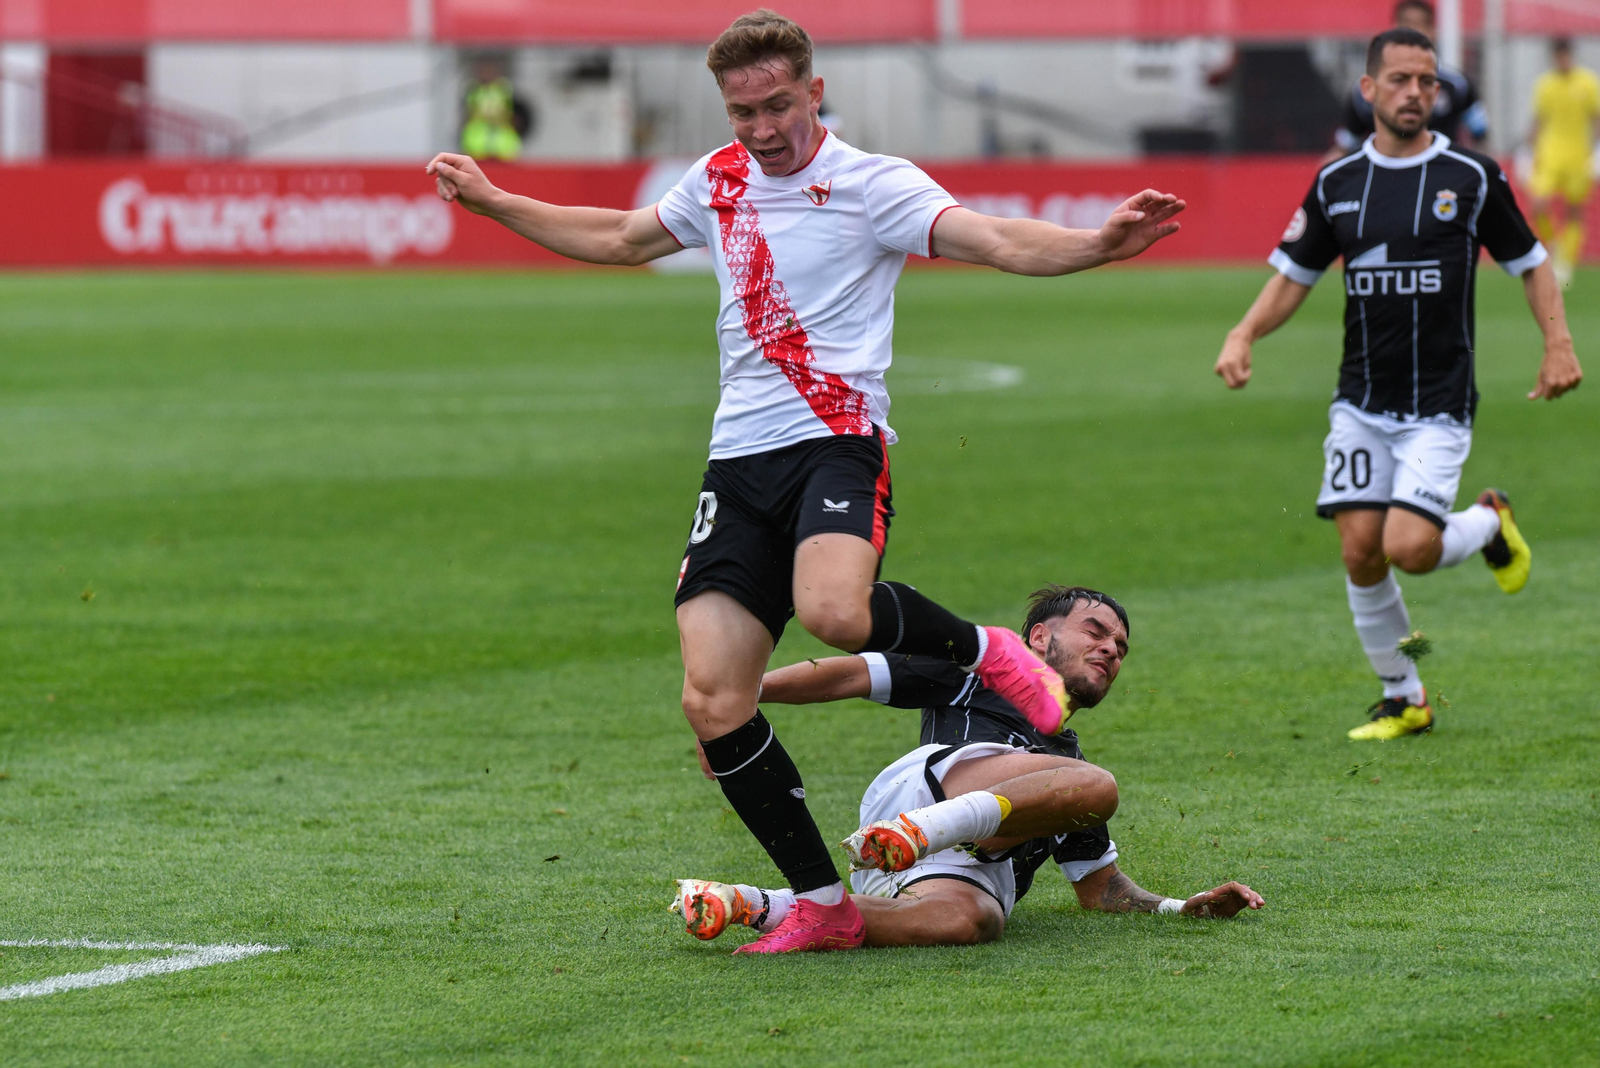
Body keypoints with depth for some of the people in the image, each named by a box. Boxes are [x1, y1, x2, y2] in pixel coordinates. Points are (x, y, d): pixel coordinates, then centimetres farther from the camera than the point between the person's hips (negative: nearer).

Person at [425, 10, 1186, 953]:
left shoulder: (872, 185, -3)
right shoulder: (719, 182, 16)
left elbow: (998, 242, -16)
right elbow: (622, 238, 35)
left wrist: (1102, 244, -34)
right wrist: (492, 202, 38)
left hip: (838, 440, -6)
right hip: (741, 460, 6)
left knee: (834, 612, -36)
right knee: (713, 704, -7)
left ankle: (983, 650, -4)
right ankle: (823, 904, 4)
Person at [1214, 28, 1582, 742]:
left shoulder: (1472, 178, -4)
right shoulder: (1337, 185, 4)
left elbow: (1529, 261, 6)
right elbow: (1294, 274, 12)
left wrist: (1558, 343, -7)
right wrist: (1244, 335, -5)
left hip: (1438, 406, -3)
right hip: (1360, 405, 3)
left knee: (1410, 547, -17)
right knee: (1360, 551, -3)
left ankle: (1489, 523, 17)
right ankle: (1404, 699, 14)